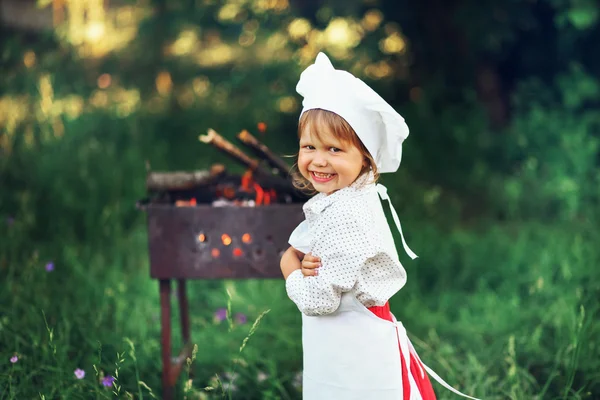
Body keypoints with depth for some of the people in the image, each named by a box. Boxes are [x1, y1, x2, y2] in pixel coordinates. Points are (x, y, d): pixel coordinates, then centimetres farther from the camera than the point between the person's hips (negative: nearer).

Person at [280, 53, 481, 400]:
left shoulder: (346, 218, -23)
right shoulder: (333, 201, 3)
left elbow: (318, 302, -24)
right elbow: (292, 252, 12)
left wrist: (293, 269, -5)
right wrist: (300, 261, -11)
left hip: (353, 355, -9)